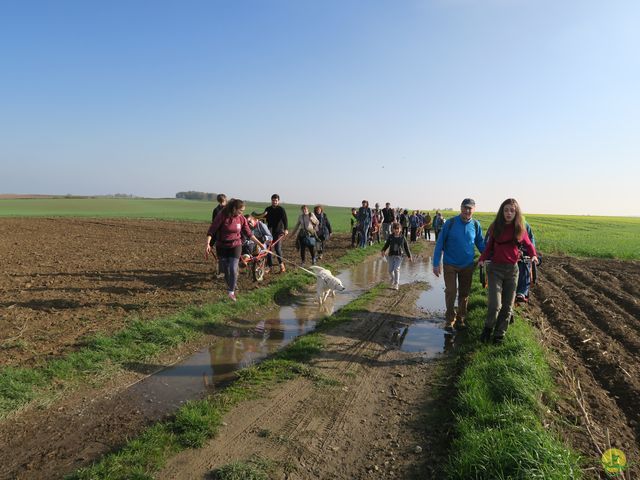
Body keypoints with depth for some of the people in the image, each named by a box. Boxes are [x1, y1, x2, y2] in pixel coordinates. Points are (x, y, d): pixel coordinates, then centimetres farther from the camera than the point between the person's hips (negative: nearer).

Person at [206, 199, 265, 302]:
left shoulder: (242, 218, -7)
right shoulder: (222, 216, -17)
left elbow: (249, 233, 4)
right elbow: (211, 230, -14)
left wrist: (259, 244, 5)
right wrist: (208, 244, -24)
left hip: (235, 246, 1)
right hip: (222, 247, -1)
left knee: (233, 269, -9)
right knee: (225, 270, 8)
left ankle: (231, 291, 7)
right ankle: (232, 285, 32)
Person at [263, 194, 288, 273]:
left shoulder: (281, 209, -2)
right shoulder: (268, 209, 12)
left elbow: (285, 219, -16)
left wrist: (286, 229, -30)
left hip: (278, 232, -4)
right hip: (269, 231, 5)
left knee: (277, 248, -11)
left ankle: (281, 264, 0)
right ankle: (269, 266, 11)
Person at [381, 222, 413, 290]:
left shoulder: (402, 237, -1)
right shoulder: (390, 237, 2)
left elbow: (406, 247, 5)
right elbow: (387, 244, 7)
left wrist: (409, 256, 8)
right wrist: (383, 250, -11)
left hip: (399, 256, -3)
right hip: (391, 255, 3)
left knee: (396, 269, -15)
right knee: (390, 270, 8)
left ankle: (396, 284, -9)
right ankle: (393, 281, 34)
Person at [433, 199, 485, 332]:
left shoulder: (475, 225, -3)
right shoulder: (450, 223, -11)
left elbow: (481, 244, 8)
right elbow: (439, 244, -8)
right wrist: (436, 264, -11)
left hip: (467, 266, 3)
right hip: (450, 264, -3)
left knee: (464, 294, 11)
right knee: (451, 292, -3)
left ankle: (460, 319, 27)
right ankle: (450, 320, 13)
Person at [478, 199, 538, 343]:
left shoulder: (520, 229, 1)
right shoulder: (495, 227, -3)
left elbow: (528, 244, 14)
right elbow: (489, 246, 6)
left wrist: (533, 255, -6)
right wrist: (482, 258, -11)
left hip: (512, 269, 2)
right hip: (495, 268, -2)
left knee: (507, 306, 8)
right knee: (495, 304, -13)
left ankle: (499, 334, 25)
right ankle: (488, 327, 15)